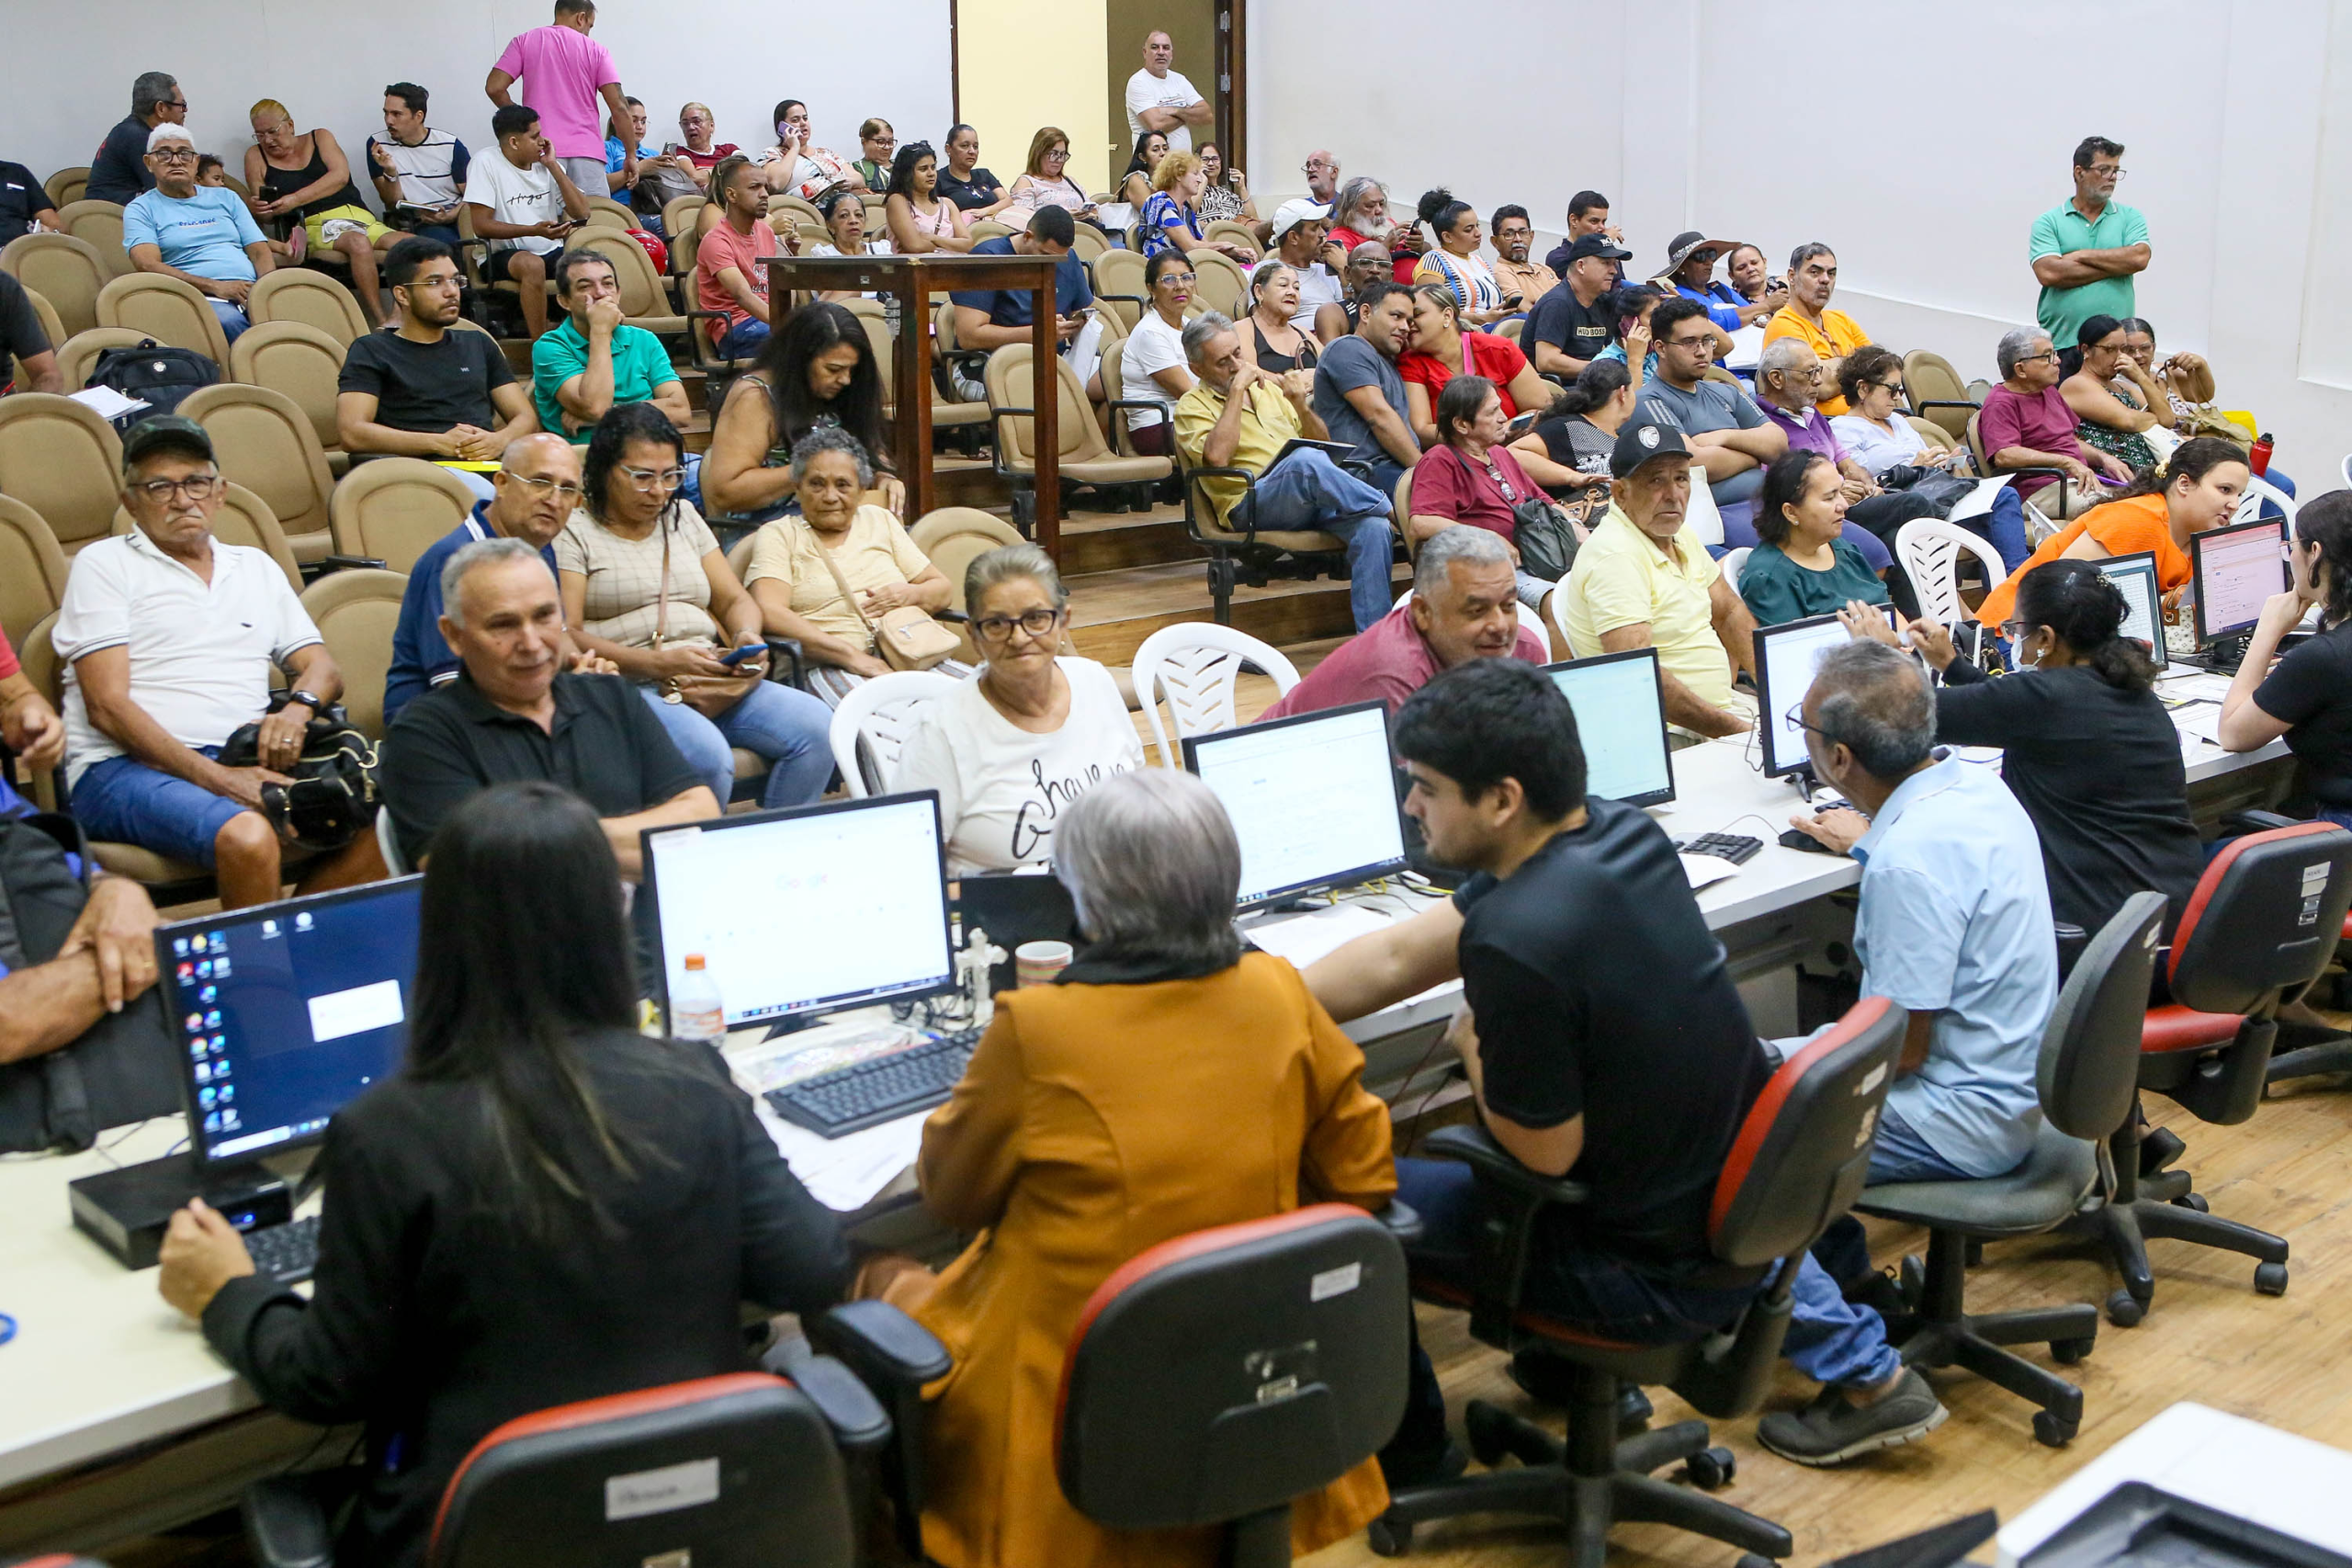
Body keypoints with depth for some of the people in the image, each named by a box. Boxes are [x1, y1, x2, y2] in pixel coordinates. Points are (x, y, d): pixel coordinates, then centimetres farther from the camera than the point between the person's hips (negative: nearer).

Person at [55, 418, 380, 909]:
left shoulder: (257, 567, 24)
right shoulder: (102, 565, 8)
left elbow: (324, 669, 21)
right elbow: (107, 705, -3)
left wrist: (298, 707, -6)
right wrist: (215, 778, -15)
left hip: (246, 762, 5)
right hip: (128, 767, -5)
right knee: (247, 837, -37)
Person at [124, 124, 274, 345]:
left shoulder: (225, 198, 27)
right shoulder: (141, 209, 14)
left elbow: (260, 252, 18)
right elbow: (147, 265, -3)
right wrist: (216, 287, -15)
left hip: (251, 293, 3)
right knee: (228, 321, -41)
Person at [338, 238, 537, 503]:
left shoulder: (479, 344, 31)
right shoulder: (371, 350, 17)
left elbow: (526, 417, 23)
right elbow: (351, 433, 2)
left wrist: (499, 441, -3)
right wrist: (439, 443, -10)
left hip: (490, 465, 4)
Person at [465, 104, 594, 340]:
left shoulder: (548, 166, 11)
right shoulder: (485, 165, -5)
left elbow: (581, 213, 2)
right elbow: (482, 226, -12)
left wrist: (553, 166, -2)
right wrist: (534, 230, -23)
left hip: (552, 252, 5)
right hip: (502, 257, -5)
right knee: (532, 264, -38)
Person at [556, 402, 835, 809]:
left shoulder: (683, 517, 23)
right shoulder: (574, 531, 4)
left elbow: (735, 600, 23)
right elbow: (566, 635, -8)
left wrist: (748, 637, -1)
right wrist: (659, 662, -18)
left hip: (711, 682, 6)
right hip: (627, 685, -6)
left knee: (814, 724, -19)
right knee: (707, 754, -36)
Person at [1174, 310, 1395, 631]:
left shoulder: (1268, 388, 26)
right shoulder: (1192, 406, 8)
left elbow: (1323, 443, 24)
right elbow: (1216, 456, -14)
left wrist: (1301, 405, 5)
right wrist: (1237, 390, -8)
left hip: (1313, 498, 5)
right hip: (1251, 506, -5)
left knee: (1374, 528, -26)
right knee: (1305, 460, -37)